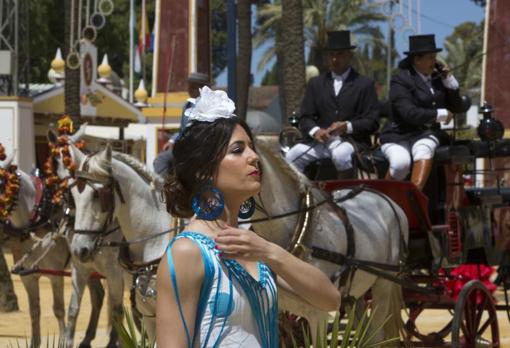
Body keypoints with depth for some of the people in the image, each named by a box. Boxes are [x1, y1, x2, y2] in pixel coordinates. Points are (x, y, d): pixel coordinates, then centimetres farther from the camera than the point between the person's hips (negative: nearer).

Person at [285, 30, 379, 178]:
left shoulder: (365, 84, 8)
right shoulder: (316, 83, 18)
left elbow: (372, 122, 2)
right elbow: (305, 118, 12)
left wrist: (347, 126, -17)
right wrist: (315, 131, -11)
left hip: (351, 140, -3)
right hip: (320, 139, 3)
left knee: (341, 155, -37)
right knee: (291, 156, -22)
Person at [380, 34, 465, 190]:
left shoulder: (437, 77, 12)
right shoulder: (400, 80, -7)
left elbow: (458, 108, 14)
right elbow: (409, 113, -20)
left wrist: (449, 81, 1)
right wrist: (440, 115, -13)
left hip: (426, 136, 4)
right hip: (398, 136, -4)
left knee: (424, 149, -33)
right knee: (401, 163, -33)